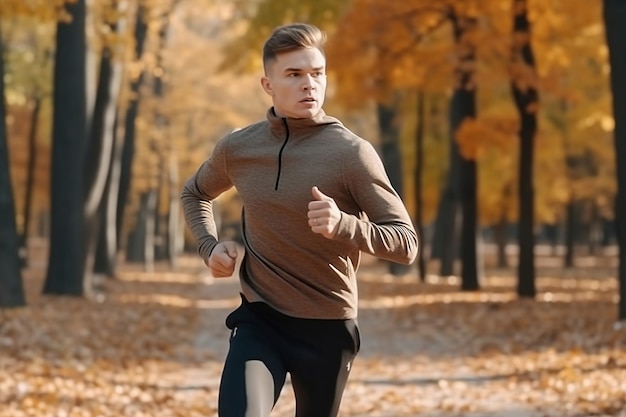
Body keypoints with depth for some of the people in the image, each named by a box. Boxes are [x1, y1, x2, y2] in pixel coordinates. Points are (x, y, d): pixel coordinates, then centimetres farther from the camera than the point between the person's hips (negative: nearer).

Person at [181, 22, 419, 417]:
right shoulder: (238, 148, 0)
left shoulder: (352, 153, -12)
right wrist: (210, 246, 4)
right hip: (259, 320, 2)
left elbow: (407, 243, -14)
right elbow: (194, 194, 23)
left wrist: (343, 224, -31)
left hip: (328, 328, -1)